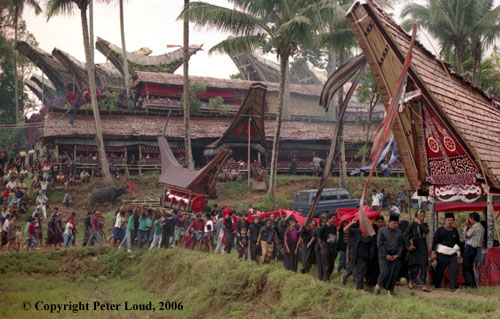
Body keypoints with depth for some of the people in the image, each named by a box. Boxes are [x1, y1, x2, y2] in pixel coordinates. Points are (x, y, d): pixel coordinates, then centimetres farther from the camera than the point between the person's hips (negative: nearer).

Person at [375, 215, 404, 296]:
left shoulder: (399, 232, 11)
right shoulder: (382, 231, 1)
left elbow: (400, 245, 12)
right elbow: (379, 244, -3)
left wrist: (397, 255, -3)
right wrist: (386, 255, -9)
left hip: (395, 256, 3)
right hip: (384, 256, -3)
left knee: (393, 274, -4)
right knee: (385, 273, -16)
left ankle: (389, 291, 8)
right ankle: (378, 285, 11)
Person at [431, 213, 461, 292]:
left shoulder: (455, 231, 11)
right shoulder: (440, 230, -2)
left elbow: (458, 242, 21)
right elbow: (435, 241, -2)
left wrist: (459, 253, 17)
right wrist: (433, 252, -6)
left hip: (453, 254, 3)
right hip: (442, 254, -3)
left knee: (453, 270, -8)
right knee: (439, 270, 4)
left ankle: (452, 287, -4)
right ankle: (436, 285, 21)